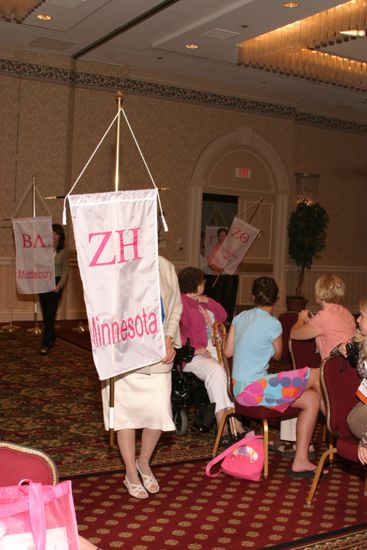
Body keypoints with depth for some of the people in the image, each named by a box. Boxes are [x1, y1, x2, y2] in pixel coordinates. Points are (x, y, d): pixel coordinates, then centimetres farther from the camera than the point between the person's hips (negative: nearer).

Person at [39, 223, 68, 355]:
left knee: (49, 313, -9)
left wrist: (59, 285, -10)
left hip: (56, 283, -3)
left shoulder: (63, 252, 0)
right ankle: (51, 339, 23)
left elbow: (65, 271, 1)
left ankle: (46, 344, -9)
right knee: (45, 314, 8)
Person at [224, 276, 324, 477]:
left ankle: (300, 461, 6)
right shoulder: (272, 324, -13)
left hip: (240, 387, 8)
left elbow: (228, 351, 10)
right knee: (317, 375, -4)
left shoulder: (240, 317, 6)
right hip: (253, 390, -8)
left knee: (312, 399, 9)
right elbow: (278, 355, 5)